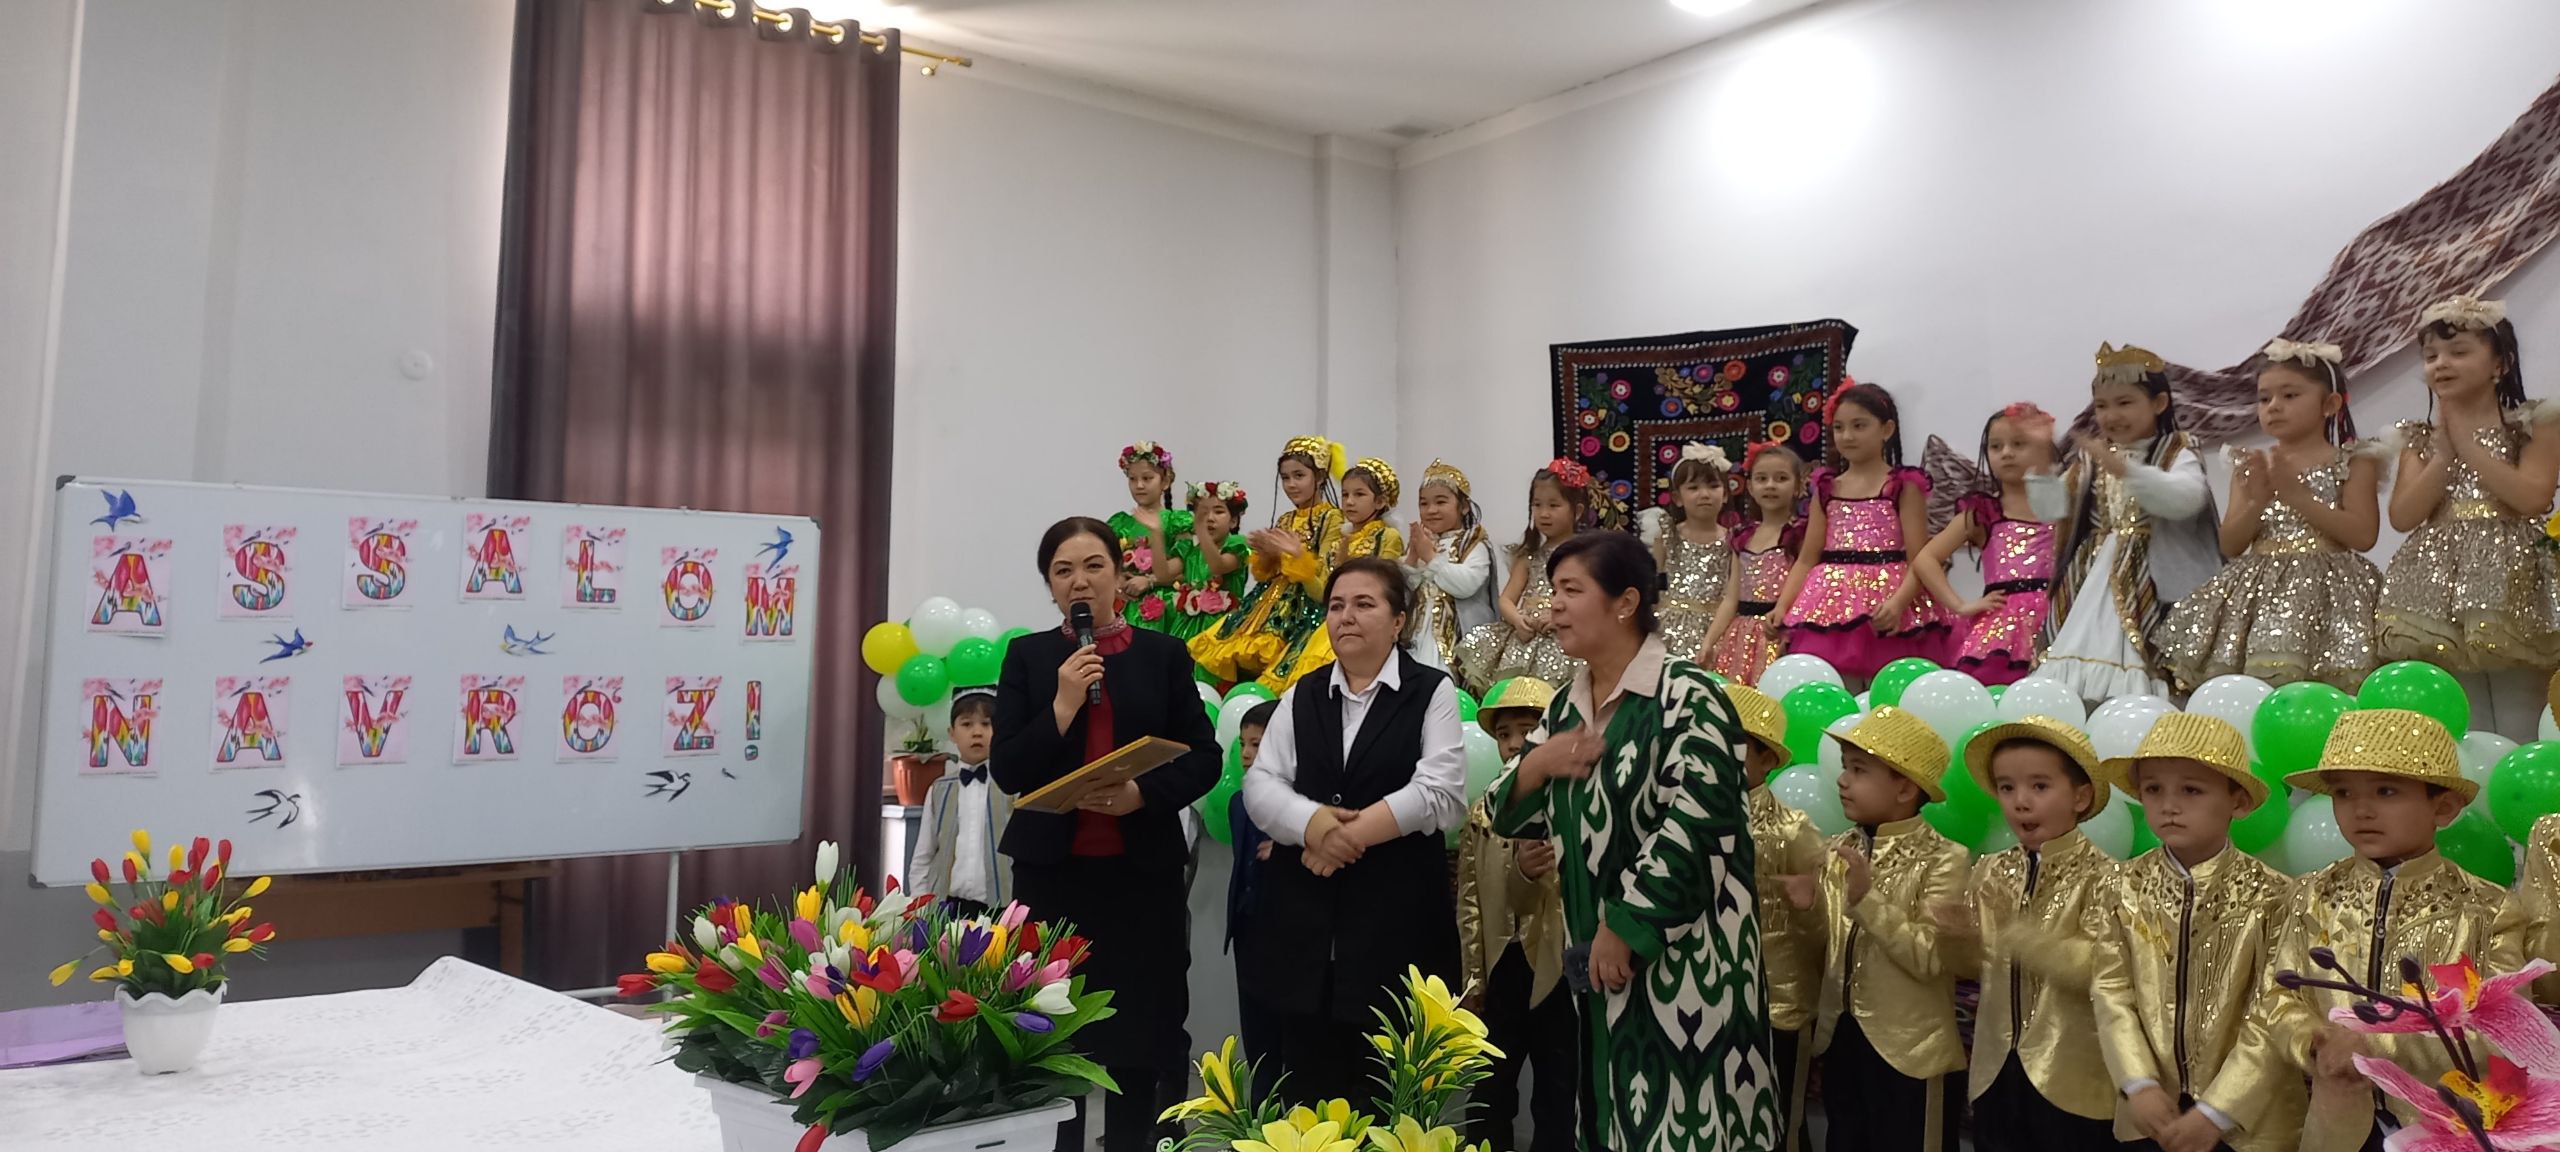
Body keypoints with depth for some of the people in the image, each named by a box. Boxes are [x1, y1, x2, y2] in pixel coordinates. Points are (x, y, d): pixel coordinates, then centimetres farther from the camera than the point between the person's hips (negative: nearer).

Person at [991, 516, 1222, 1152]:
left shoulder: (1164, 654, 4)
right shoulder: (1027, 655, 4)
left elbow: (1203, 758, 2)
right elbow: (1006, 770, -1)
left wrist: (1141, 794, -15)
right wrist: (1062, 706, -15)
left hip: (1142, 869, 0)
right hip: (1052, 869, 0)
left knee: (1140, 1027, 6)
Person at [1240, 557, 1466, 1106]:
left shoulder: (1432, 693, 1)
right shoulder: (1301, 696, 12)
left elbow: (1440, 792, -10)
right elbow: (1260, 784, 4)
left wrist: (1348, 832, -14)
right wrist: (1314, 824, -16)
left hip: (1397, 917, -3)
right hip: (1304, 920, 4)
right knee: (1309, 1087, 9)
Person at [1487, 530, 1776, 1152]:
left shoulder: (1686, 696, -13)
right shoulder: (1566, 708, 10)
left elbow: (1695, 821, -22)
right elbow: (1506, 815, 13)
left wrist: (1625, 926, -18)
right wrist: (1535, 764, -8)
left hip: (1682, 958, -7)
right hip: (1599, 957, 7)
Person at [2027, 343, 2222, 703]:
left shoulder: (2177, 455, 0)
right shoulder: (2091, 462, 16)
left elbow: (2185, 500, -22)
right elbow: (2049, 510, 8)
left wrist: (2124, 469, -31)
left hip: (2151, 586, -5)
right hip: (2096, 584, 5)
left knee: (2135, 670, -16)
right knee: (2082, 651, -3)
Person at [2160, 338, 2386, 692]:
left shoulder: (2352, 461, 7)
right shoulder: (2252, 465, 16)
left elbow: (2363, 535, -6)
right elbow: (2230, 546, 9)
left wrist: (2297, 494, -10)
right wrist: (2258, 500, -9)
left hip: (2322, 584, -4)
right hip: (2258, 585, 4)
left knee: (2285, 674, -29)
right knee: (2223, 671, -17)